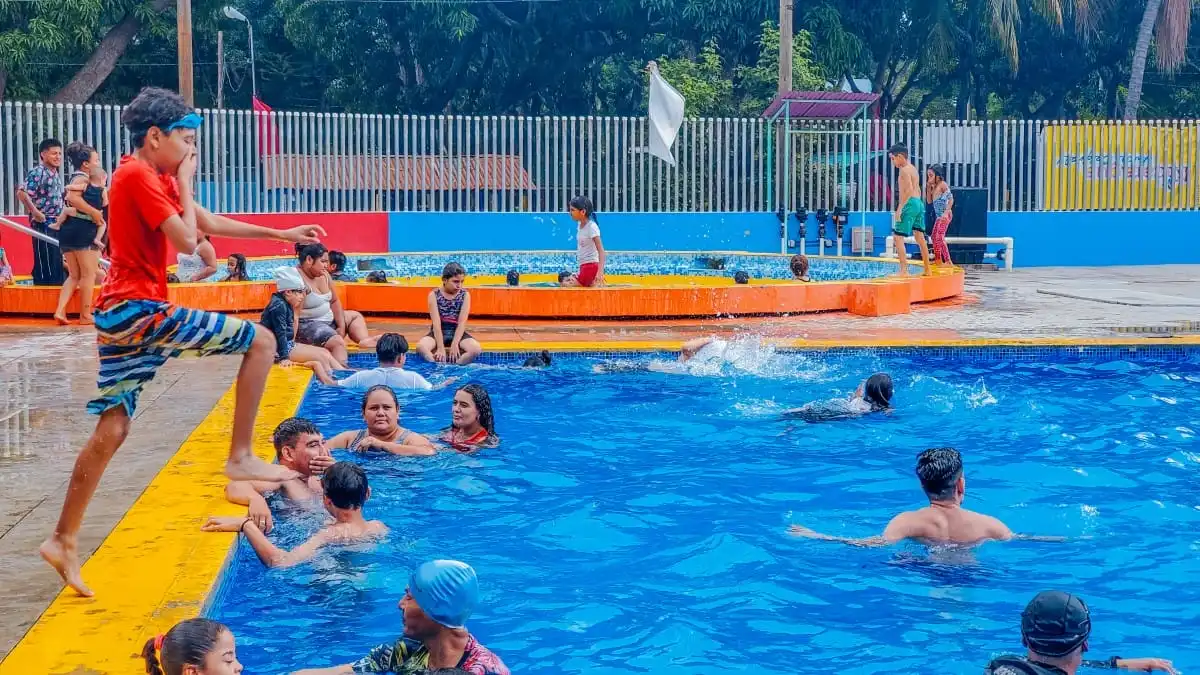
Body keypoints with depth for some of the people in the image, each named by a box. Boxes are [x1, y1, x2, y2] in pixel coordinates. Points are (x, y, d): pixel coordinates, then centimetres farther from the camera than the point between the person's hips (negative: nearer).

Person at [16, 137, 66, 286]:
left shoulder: (56, 173, 14)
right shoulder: (37, 173, -13)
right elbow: (22, 193, -25)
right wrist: (35, 212, -23)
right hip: (43, 225, -9)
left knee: (57, 262, 12)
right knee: (45, 265, -8)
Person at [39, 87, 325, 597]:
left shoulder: (155, 177, 18)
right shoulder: (140, 176, -13)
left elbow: (210, 223, 28)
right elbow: (187, 241, -19)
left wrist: (281, 235, 28)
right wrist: (185, 183, -6)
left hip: (119, 316, 10)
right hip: (140, 310, -10)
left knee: (112, 429, 11)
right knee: (260, 341, -5)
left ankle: (64, 541, 12)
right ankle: (241, 457, -3)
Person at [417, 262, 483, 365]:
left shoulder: (465, 295, -1)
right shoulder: (434, 295, -5)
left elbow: (462, 322, -9)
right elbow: (436, 323, -13)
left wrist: (455, 344, -21)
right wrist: (441, 347, -22)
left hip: (457, 332, 1)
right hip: (438, 333, -1)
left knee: (476, 349, -29)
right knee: (421, 347, -33)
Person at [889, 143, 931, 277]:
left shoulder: (904, 169, -11)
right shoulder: (913, 168, 18)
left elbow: (909, 190, -21)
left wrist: (899, 208, -22)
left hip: (910, 204, -10)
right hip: (919, 204, 10)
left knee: (898, 237, -9)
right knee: (920, 238, 14)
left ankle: (904, 270, -18)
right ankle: (927, 270, 18)